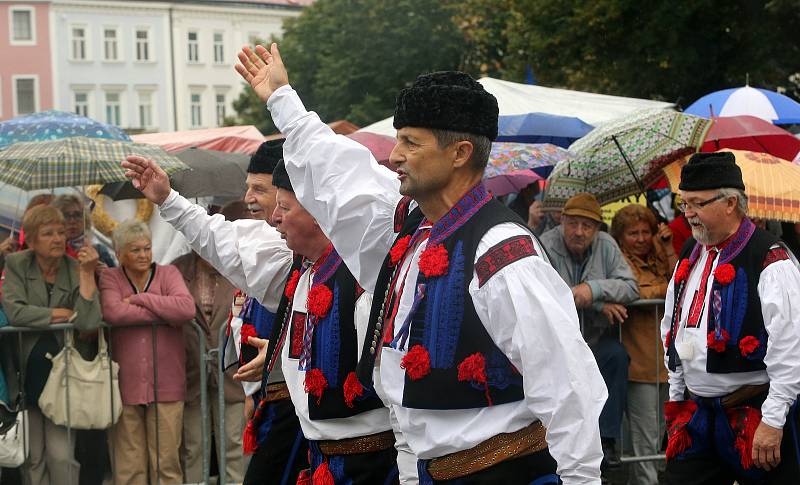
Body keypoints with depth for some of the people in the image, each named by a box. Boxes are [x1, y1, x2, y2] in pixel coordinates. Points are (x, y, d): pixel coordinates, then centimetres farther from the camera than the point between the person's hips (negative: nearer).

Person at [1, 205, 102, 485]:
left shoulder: (76, 269, -4)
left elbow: (88, 323, -16)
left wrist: (87, 274, -20)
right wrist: (63, 314, -12)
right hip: (27, 374, 1)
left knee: (61, 455, -5)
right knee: (34, 457, 7)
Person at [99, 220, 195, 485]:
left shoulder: (168, 274, 7)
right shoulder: (109, 278, 6)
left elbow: (187, 308, -12)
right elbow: (113, 312, -15)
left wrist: (139, 298, -8)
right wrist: (163, 314, -10)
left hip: (166, 384, 0)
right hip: (126, 384, 0)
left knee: (167, 462, 0)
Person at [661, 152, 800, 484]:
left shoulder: (769, 260, -13)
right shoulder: (690, 256, 12)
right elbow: (672, 329, 23)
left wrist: (772, 421, -18)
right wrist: (677, 393, 20)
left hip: (754, 415, -7)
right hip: (695, 414, 7)